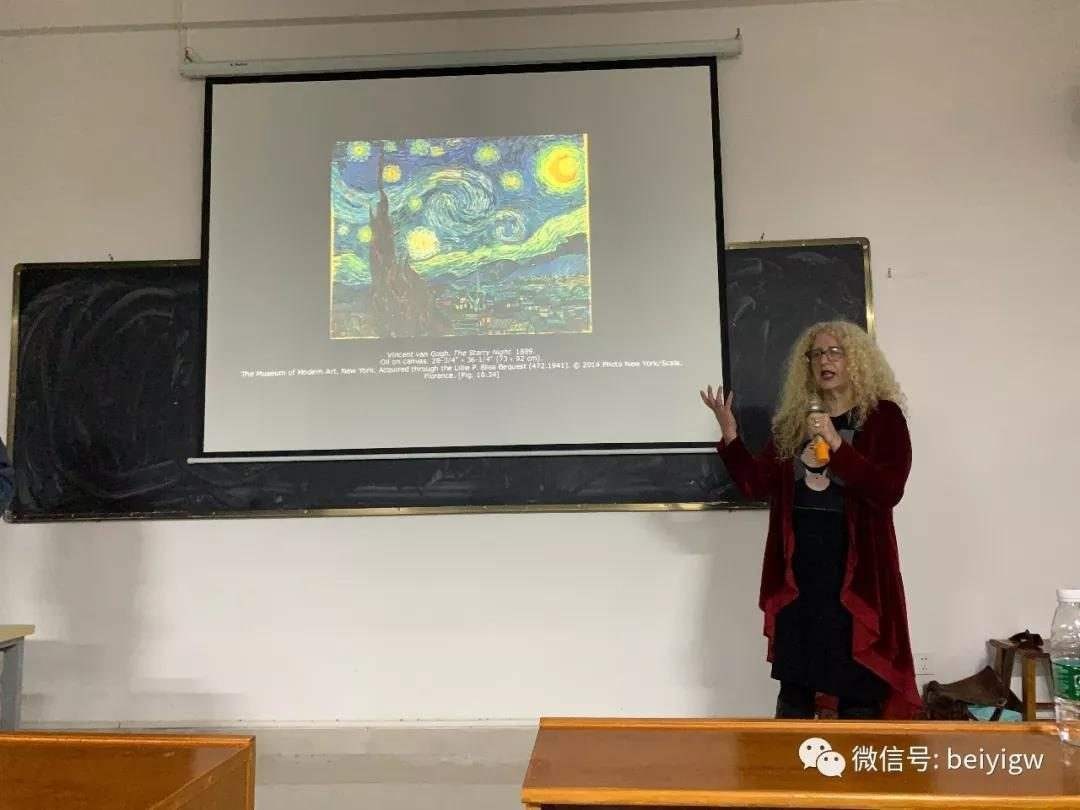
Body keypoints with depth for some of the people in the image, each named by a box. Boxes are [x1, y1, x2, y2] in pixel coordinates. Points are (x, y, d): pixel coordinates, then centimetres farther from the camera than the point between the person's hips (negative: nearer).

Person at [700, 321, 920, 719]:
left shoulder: (882, 417, -3)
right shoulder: (793, 420, 11)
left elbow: (889, 490, -15)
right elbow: (758, 483, 7)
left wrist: (836, 444, -23)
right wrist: (729, 435, -5)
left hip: (855, 570, -4)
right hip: (798, 570, 4)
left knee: (858, 686, 4)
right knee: (794, 681, 12)